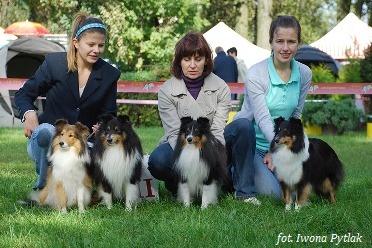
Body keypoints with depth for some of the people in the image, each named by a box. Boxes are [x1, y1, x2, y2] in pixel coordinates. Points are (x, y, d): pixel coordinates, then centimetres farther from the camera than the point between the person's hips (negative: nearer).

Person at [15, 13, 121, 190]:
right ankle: (43, 186, -16)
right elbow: (23, 95, 2)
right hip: (48, 142, -1)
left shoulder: (110, 74, 1)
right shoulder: (54, 62, -5)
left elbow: (109, 114, 7)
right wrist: (29, 114, -20)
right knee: (45, 132, -39)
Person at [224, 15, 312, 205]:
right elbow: (262, 119, -24)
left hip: (275, 145, 6)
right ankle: (243, 189, -9)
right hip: (247, 141, -6)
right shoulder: (255, 74, -17)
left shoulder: (304, 74, -2)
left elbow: (295, 116, 3)